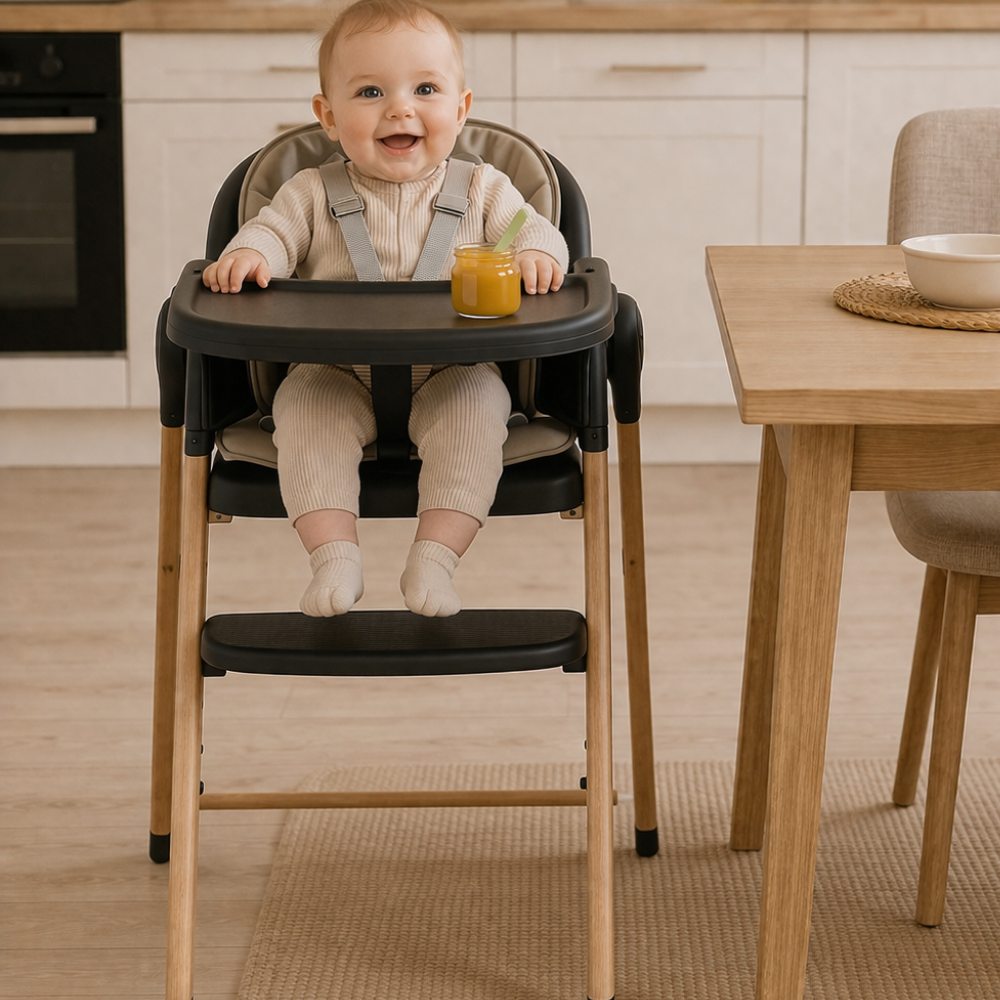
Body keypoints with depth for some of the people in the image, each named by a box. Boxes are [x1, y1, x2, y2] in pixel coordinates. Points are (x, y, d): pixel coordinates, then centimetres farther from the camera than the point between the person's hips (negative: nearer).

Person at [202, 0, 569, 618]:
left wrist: (537, 254, -23)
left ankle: (436, 557, -27)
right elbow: (274, 231, 1)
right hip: (340, 375, 1)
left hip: (451, 374, 0)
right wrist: (247, 255, -24)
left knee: (477, 408, -30)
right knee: (303, 406, -28)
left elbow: (531, 228, 2)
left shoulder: (481, 189, 7)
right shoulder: (313, 194, 7)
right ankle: (335, 554, -29)